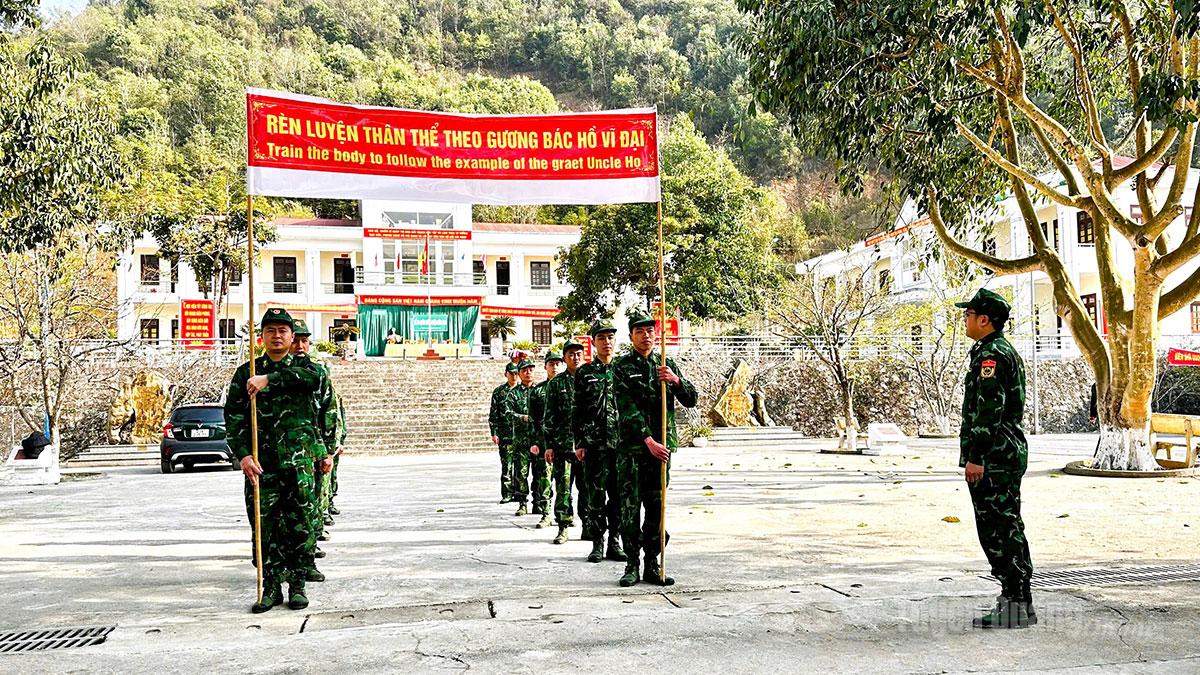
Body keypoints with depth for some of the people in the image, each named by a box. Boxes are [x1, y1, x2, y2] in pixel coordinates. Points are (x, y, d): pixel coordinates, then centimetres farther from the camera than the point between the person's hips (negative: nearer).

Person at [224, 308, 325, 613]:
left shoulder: (302, 364, 10)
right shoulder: (246, 373, 12)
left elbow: (314, 377, -17)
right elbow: (233, 417, 3)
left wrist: (269, 379, -22)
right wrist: (243, 455, -10)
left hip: (298, 459, -1)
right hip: (260, 462, 1)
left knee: (301, 524, 0)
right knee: (264, 526, 2)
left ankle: (297, 584, 12)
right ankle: (270, 587, 13)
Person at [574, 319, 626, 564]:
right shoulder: (584, 373, 6)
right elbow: (578, 412, 4)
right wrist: (579, 443, -2)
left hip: (621, 442, 1)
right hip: (594, 443, -1)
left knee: (618, 495, 4)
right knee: (596, 496, 1)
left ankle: (615, 543, 13)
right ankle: (597, 543, 9)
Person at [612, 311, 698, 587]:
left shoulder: (667, 365, 11)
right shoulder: (621, 367, -1)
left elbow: (691, 401, 7)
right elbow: (627, 409, -11)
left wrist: (676, 380, -13)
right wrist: (649, 441, -20)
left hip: (662, 445, 4)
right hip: (631, 445, -3)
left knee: (656, 507, 7)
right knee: (630, 507, -2)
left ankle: (652, 565, 13)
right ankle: (632, 565, 5)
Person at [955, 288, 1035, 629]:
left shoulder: (991, 355, -15)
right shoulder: (1005, 351, 19)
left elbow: (988, 410, -22)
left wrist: (975, 457, -23)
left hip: (993, 457, -11)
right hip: (1009, 451, 11)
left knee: (999, 530, -7)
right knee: (1006, 529, 13)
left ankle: (1015, 605, -4)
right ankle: (1017, 600, 18)